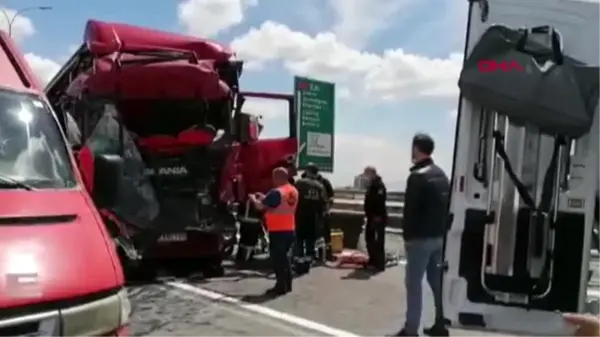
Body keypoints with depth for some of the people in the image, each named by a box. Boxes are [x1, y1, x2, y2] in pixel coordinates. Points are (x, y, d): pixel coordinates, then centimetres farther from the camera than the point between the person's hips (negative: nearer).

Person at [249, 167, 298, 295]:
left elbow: (260, 206, -17)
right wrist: (264, 198, 19)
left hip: (277, 231, -8)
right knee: (285, 257, 17)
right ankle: (287, 285, 23)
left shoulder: (276, 192, -19)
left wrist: (253, 199, 3)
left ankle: (281, 286, 2)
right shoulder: (294, 191, 9)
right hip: (290, 230, 8)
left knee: (277, 258, 0)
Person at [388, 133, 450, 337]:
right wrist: (441, 230, 18)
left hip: (421, 238, -8)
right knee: (437, 281, 14)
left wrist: (407, 236, -8)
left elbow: (410, 210, -17)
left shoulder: (417, 176, -15)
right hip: (439, 236, 9)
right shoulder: (441, 175, 12)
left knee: (414, 283, -4)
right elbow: (445, 206, 16)